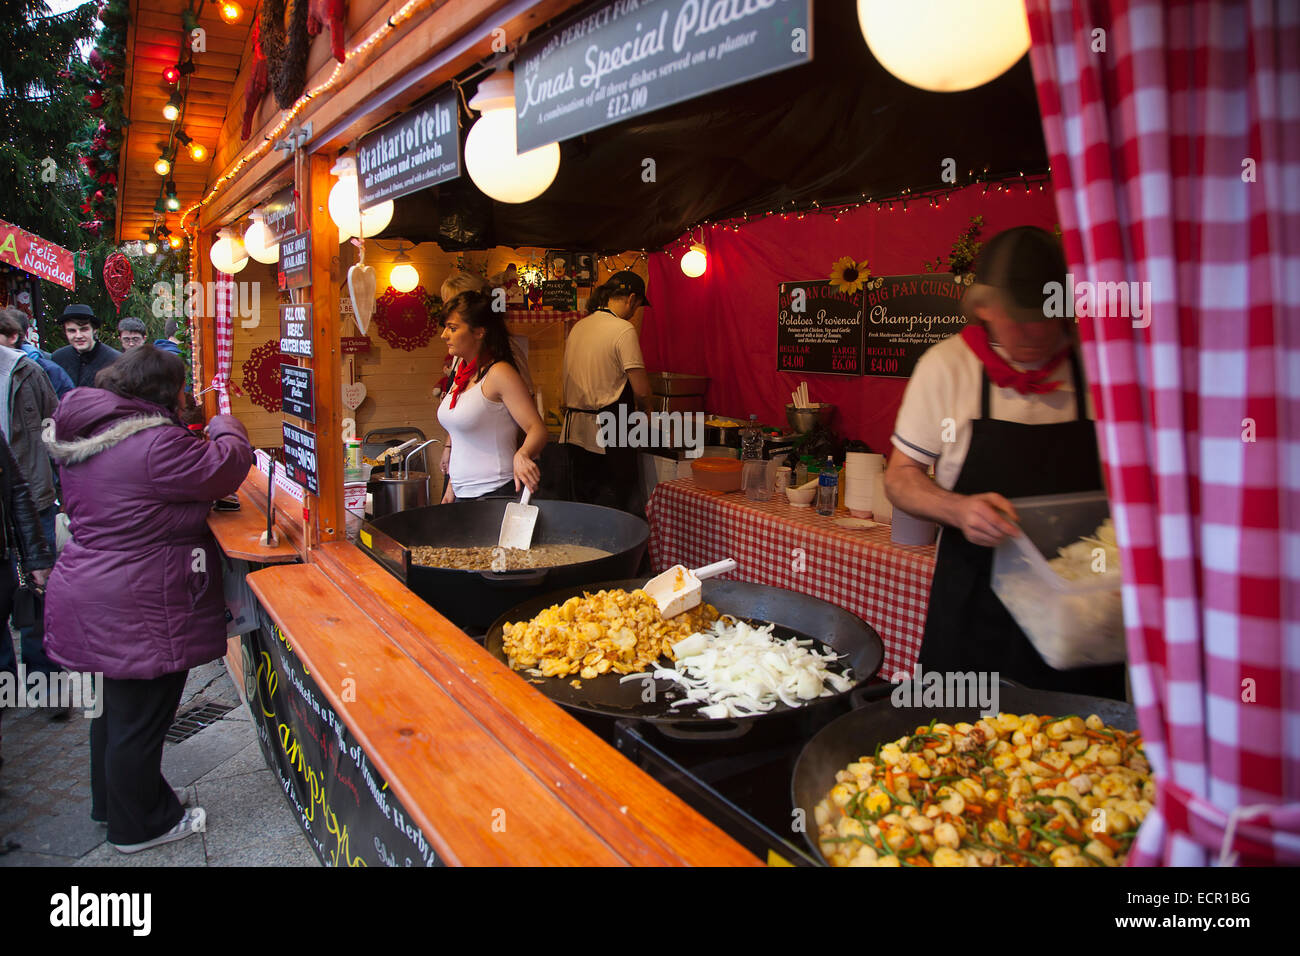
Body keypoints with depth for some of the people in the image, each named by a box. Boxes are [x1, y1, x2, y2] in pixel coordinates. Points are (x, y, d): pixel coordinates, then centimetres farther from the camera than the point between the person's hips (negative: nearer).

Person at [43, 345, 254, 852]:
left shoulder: (84, 437, 7)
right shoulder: (155, 443, -24)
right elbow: (225, 468, -17)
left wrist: (202, 439, 9)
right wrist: (226, 428, 2)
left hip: (91, 592, 10)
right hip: (137, 613, -10)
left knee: (116, 708, 26)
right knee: (140, 720, 7)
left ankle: (110, 802, 45)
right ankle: (139, 826, 24)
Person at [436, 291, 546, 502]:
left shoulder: (500, 373, -14)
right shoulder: (462, 374, 11)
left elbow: (537, 429, -19)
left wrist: (522, 455, -39)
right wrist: (452, 487, 18)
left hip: (495, 493, -8)